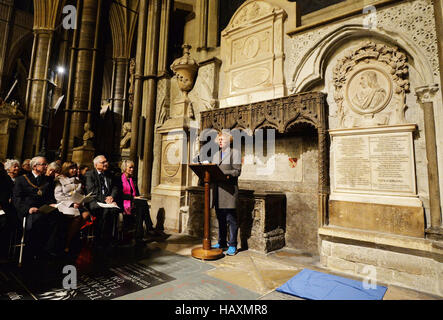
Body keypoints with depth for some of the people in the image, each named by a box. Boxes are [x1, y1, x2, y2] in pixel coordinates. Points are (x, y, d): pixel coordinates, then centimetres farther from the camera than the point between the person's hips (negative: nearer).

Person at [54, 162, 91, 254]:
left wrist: (81, 201, 1)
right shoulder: (60, 180, 8)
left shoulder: (77, 180, 24)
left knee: (86, 214, -26)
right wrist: (72, 203, -13)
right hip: (65, 204, -5)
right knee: (77, 216, -30)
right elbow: (58, 196, -2)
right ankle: (67, 243, -19)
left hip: (78, 204, 5)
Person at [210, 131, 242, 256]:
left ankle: (232, 246, 7)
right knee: (220, 218, 11)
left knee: (231, 218, -2)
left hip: (229, 189, -6)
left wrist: (224, 174, -21)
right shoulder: (216, 154, 22)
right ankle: (222, 242, 22)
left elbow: (237, 171, -6)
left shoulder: (235, 152, 3)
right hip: (217, 189, 6)